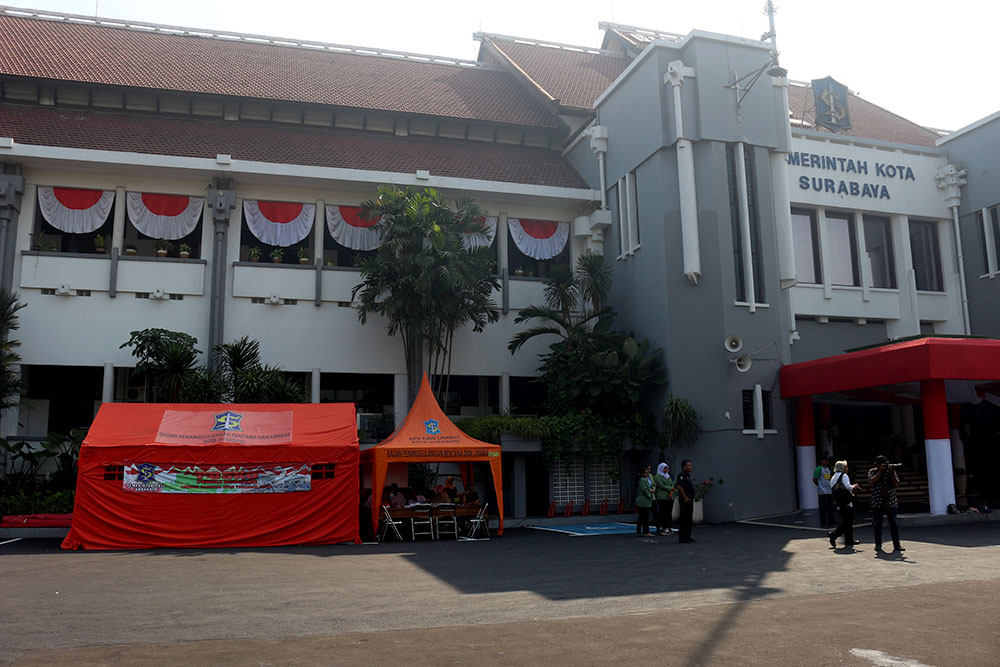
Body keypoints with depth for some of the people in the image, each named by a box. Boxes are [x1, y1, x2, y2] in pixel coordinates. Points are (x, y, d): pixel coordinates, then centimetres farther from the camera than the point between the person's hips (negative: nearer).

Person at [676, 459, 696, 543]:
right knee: (684, 519, -8)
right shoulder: (682, 475, -14)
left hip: (690, 500, 10)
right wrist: (685, 497, -22)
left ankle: (687, 536, 22)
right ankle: (681, 537, -6)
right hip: (685, 500, -10)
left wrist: (691, 497, 18)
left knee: (689, 519, 15)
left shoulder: (688, 475, 18)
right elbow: (679, 487, -25)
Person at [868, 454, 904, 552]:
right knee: (877, 524, 3)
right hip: (878, 503, 0)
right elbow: (871, 482, -12)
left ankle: (897, 544, 5)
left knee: (894, 524, -2)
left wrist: (891, 473, -15)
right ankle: (878, 544, 13)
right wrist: (880, 471, -13)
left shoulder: (891, 471, 6)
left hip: (891, 502, 0)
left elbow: (896, 484, -2)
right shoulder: (872, 471, 5)